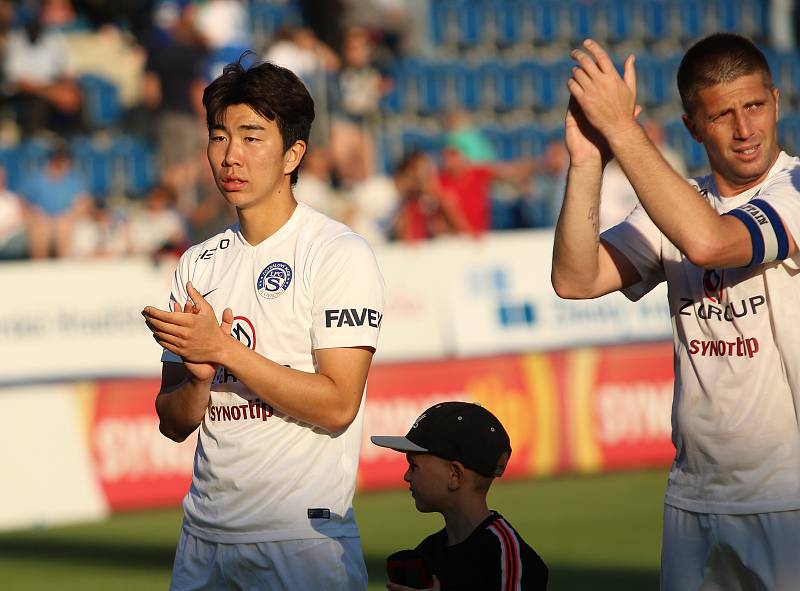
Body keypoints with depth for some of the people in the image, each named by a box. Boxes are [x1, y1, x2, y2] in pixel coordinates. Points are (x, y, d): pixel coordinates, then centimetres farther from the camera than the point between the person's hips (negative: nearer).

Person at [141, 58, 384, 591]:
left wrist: (223, 350, -17)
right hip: (205, 534, 6)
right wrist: (199, 375, -10)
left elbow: (338, 405, -15)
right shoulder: (199, 265, 13)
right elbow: (174, 424, 12)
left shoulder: (340, 255, -5)